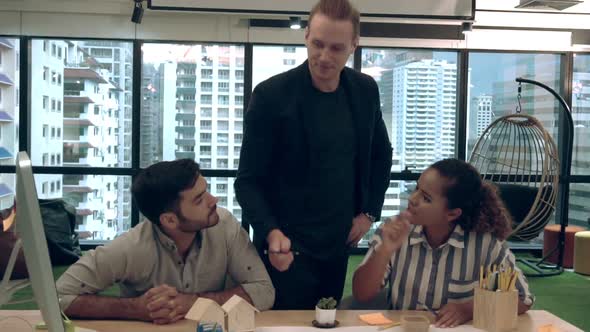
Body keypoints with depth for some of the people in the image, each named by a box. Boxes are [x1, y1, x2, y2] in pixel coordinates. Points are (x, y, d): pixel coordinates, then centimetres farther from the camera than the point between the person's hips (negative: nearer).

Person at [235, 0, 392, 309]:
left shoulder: (365, 90, 1)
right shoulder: (271, 95, -14)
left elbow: (381, 154, 16)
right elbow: (249, 180, -13)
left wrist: (369, 212, 7)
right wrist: (271, 233, -29)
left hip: (339, 244, 5)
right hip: (289, 246, -5)